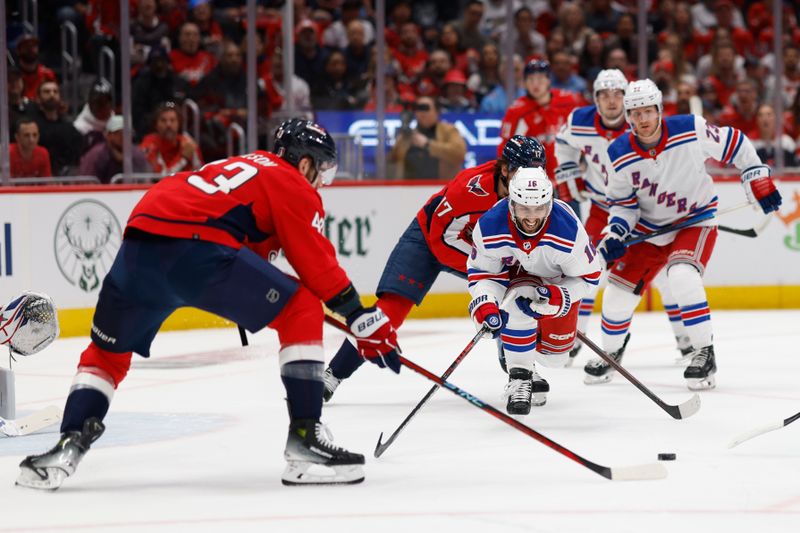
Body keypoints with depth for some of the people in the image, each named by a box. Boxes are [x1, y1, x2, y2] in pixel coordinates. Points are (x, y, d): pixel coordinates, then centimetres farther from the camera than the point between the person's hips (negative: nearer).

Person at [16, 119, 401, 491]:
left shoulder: (240, 166, 36)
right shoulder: (292, 185, 14)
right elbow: (318, 264, 7)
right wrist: (367, 322, 10)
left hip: (137, 243, 7)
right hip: (194, 248, -7)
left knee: (108, 350, 26)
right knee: (302, 312, 5)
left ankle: (70, 444, 8)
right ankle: (304, 439, -3)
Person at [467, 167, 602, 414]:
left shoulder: (569, 230, -39)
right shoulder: (489, 227, -34)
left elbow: (589, 276, -24)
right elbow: (481, 271, -17)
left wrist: (555, 298, -38)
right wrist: (485, 306, -34)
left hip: (559, 280, 0)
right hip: (515, 271, 0)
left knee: (554, 355, 4)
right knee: (519, 303, -35)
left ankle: (527, 367, 40)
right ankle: (519, 378, -18)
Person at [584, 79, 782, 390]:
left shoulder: (691, 130, -22)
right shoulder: (620, 154, -14)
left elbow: (735, 144, -8)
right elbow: (622, 202, -2)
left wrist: (759, 182, -7)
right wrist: (614, 233, -19)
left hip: (696, 219, -4)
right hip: (650, 228, 4)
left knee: (682, 277, -30)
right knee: (619, 291, 2)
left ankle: (705, 354, -18)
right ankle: (611, 352, 29)